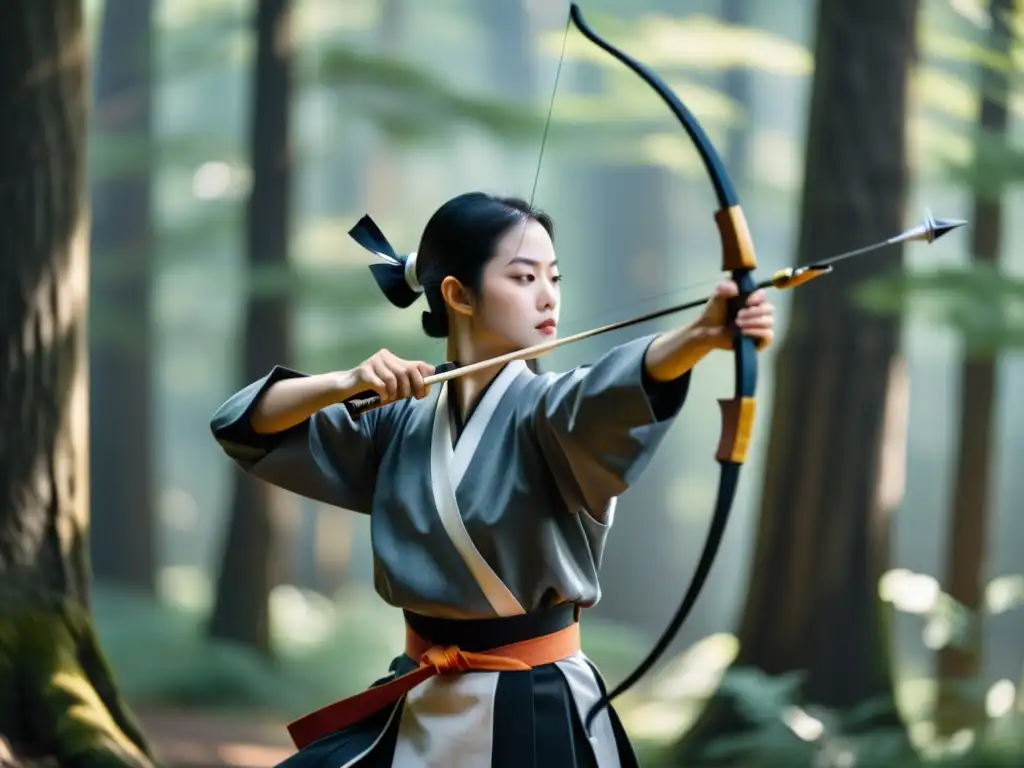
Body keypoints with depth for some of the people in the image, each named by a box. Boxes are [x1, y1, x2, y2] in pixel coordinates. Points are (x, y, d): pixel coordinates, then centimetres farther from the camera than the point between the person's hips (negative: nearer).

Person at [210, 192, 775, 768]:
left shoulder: (548, 410, -10)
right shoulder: (403, 419, 4)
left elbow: (621, 389, -33)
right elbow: (249, 424, 5)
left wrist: (702, 336, -55)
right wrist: (349, 384, -12)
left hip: (538, 711, -4)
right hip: (420, 709, 4)